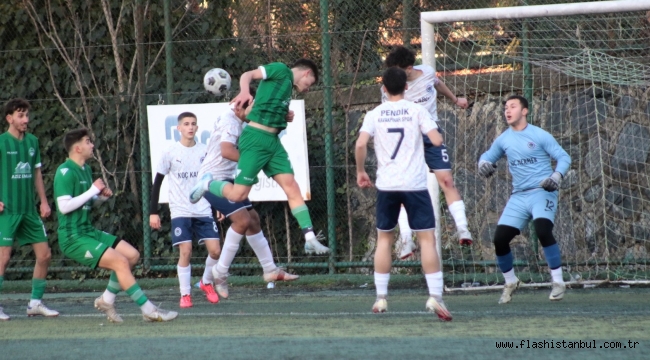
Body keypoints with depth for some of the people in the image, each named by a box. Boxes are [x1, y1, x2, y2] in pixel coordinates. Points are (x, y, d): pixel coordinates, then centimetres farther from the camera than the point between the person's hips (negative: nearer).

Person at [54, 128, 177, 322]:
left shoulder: (85, 170, 15)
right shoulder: (65, 172, -14)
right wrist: (93, 190, -18)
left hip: (88, 232, 10)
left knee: (132, 255, 4)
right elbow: (64, 206, -23)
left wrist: (102, 197, 4)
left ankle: (106, 300, 14)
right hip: (73, 238, -10)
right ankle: (148, 310, -17)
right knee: (120, 261, -20)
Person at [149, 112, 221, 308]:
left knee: (215, 250, -6)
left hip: (204, 211, 3)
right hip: (180, 212, -3)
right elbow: (157, 182, 1)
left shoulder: (205, 151, 4)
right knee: (185, 252, -12)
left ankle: (206, 282, 20)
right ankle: (185, 294, 0)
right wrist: (153, 212, -2)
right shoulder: (171, 152, -3)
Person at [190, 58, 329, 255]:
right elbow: (248, 75, -15)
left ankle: (310, 239, -4)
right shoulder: (281, 70, -1)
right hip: (256, 138, -9)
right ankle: (207, 184, 19)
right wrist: (244, 91, -32)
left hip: (273, 141, 9)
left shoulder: (288, 85, 23)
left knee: (292, 187, -1)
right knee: (238, 194, -8)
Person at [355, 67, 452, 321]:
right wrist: (435, 133, 15)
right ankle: (435, 296, -14)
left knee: (384, 239, 15)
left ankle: (381, 298, 14)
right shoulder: (416, 111, 0)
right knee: (427, 238, -2)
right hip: (415, 184, -2)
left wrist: (360, 171, 6)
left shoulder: (375, 114, 3)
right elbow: (436, 140, -9)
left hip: (386, 185, 2)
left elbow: (360, 144, -9)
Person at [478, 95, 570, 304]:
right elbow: (489, 155, 25)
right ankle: (510, 283, 21)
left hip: (542, 192, -5)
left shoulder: (540, 136, -4)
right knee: (500, 239, -3)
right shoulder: (503, 139, 10)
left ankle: (558, 282, -16)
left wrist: (557, 176, -20)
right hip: (519, 196, 5)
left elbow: (564, 157, -2)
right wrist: (484, 163, 1)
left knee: (543, 230, -28)